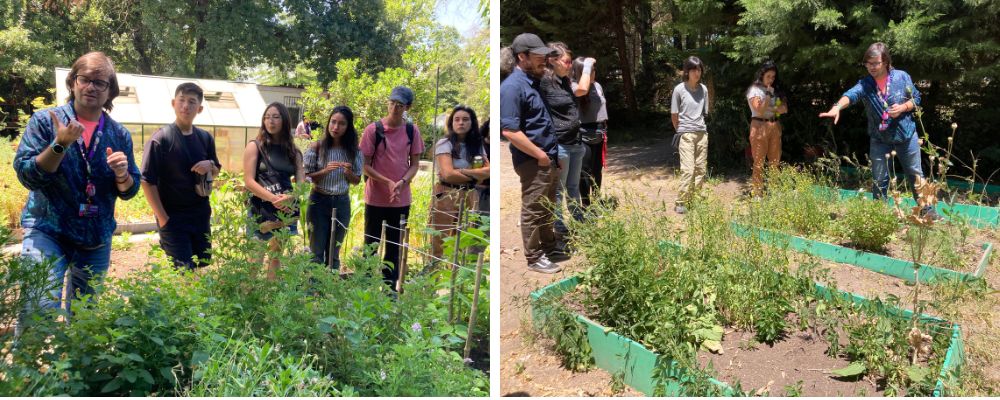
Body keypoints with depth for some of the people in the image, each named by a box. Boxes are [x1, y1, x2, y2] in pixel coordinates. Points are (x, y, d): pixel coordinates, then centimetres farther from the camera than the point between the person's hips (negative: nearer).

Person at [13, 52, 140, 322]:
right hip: (47, 231, -3)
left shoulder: (119, 134, 5)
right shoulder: (45, 120, -3)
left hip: (97, 239, 4)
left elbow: (129, 191, 9)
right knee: (41, 306, -21)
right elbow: (26, 175, -11)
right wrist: (60, 144, -24)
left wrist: (122, 175, -14)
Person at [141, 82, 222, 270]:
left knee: (202, 264, 14)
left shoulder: (205, 138, 4)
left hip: (201, 216, 5)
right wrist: (163, 218, -15)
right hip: (173, 218, -5)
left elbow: (216, 171, 16)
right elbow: (147, 182, -12)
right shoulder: (161, 138, -11)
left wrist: (210, 166, -9)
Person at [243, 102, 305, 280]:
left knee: (279, 261, 11)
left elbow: (302, 183, 3)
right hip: (260, 212, -4)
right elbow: (249, 182, -9)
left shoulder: (292, 151, 10)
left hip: (287, 213, 4)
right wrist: (274, 199, -21)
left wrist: (290, 197, -19)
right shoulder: (255, 146, -1)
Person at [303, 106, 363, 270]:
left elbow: (357, 181, 6)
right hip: (319, 201, -2)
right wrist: (325, 171, -21)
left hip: (342, 203, 2)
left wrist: (349, 173, -15)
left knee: (334, 252, 12)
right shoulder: (317, 147, -6)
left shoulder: (354, 150, 0)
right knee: (316, 251, 1)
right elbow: (307, 177, -5)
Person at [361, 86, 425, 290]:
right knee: (371, 245, 8)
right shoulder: (373, 129, -8)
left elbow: (415, 164, 3)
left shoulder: (412, 131, 0)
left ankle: (390, 287, 21)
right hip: (376, 199, -2)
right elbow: (365, 165, -7)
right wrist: (387, 183, -18)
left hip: (401, 200, 2)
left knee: (394, 246, 11)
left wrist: (401, 183, -15)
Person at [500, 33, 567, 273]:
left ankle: (549, 247, 34)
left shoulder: (536, 81, 11)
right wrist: (540, 155, -18)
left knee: (546, 208, 20)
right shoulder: (512, 87, -18)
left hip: (549, 159, 9)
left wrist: (554, 154, 15)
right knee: (533, 211, 3)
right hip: (533, 162, -9)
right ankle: (534, 257, 14)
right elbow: (509, 131, -24)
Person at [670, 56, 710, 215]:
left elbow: (704, 112, 16)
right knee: (688, 169, -11)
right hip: (686, 134, -5)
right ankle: (680, 203, -3)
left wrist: (700, 127, 11)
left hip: (702, 133, 5)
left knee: (701, 168, 6)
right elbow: (674, 115, 1)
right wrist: (682, 131, 6)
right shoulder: (679, 89, -6)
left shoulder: (703, 89, 6)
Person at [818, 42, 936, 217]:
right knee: (879, 180, 7)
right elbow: (851, 94, -32)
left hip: (906, 134, 0)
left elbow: (916, 99, 3)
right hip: (879, 139, 0)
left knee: (915, 174, 12)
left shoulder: (902, 77, -8)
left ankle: (927, 209, 27)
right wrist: (837, 107, -53)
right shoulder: (865, 83, -10)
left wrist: (902, 107, -18)